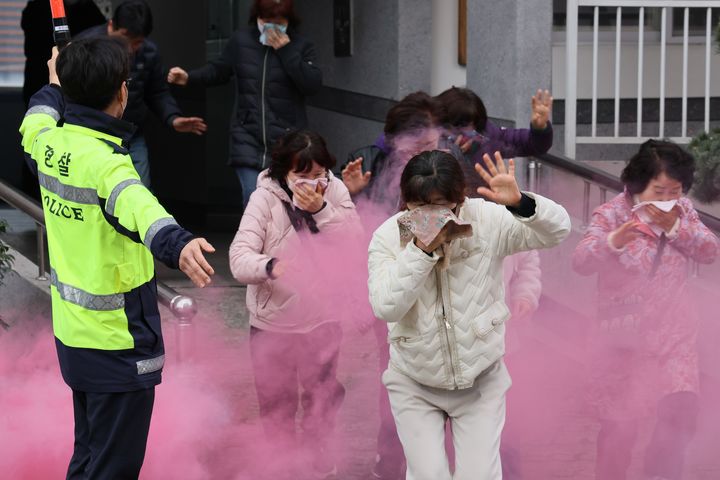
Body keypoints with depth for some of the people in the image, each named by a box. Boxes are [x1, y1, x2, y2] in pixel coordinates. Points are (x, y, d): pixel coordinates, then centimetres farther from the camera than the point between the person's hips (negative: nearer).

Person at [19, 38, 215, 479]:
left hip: (71, 335, 9)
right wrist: (177, 245, -66)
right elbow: (138, 207, -48)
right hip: (118, 345, -9)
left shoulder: (48, 143, 0)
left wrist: (55, 84, 45)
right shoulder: (105, 161, -25)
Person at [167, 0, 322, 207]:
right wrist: (189, 77, 6)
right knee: (253, 199, -11)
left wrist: (286, 51, -15)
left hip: (286, 140, -1)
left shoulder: (302, 46, 1)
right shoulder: (241, 41, 7)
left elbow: (313, 84, -13)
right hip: (248, 138, 1)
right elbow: (219, 71, 21)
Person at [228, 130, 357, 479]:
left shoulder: (334, 191, -8)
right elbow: (239, 257, -24)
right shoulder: (265, 198, -16)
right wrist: (270, 266, -45)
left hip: (323, 318, 2)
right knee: (275, 402, 15)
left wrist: (321, 210, -26)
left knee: (323, 398, 18)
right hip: (273, 321, -1)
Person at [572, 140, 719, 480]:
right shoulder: (612, 214, -11)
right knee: (619, 422, 3)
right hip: (623, 333, -3)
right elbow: (580, 263, -22)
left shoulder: (683, 210, 2)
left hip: (674, 331, 3)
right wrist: (612, 242, -41)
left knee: (681, 411, -10)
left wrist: (675, 227, -20)